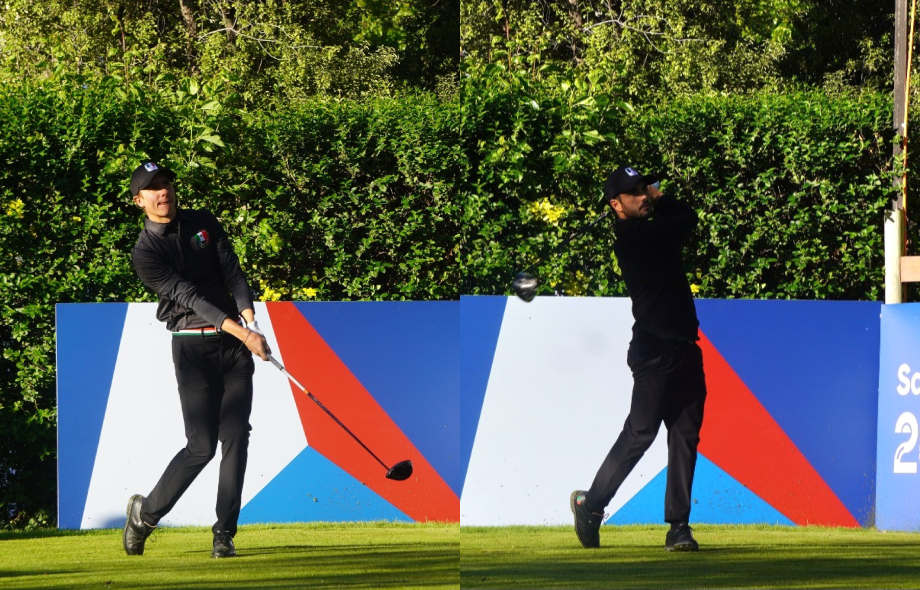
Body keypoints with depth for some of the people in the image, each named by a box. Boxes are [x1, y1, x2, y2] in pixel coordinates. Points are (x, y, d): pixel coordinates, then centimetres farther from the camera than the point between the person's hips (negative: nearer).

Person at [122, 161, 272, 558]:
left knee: (235, 437, -5)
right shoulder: (146, 253, -7)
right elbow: (190, 297, -16)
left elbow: (232, 273, 3)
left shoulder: (203, 224, 9)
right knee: (202, 446, -10)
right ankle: (145, 512, 10)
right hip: (192, 346, -4)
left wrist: (249, 317, -16)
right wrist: (241, 333, -25)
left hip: (233, 345, 4)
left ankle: (224, 533, 0)